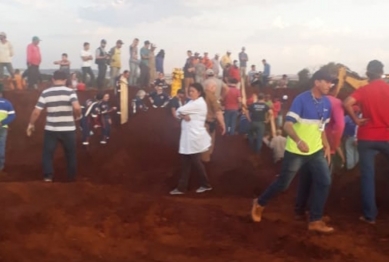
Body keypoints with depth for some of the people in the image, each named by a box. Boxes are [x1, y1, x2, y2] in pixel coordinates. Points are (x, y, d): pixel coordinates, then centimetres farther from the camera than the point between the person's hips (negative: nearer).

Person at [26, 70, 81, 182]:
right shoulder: (70, 92, -7)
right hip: (68, 129, 0)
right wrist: (78, 116, -1)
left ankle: (48, 176, 8)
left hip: (51, 129, 1)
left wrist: (31, 124, 11)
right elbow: (77, 107, -22)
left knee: (48, 153, 14)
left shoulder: (45, 93, -1)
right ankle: (72, 177, 22)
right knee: (71, 154, 15)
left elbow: (36, 111, -3)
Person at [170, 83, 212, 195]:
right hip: (187, 136, 9)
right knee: (186, 162, 9)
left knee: (195, 162, 2)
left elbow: (180, 110, -18)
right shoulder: (192, 102, 17)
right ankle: (182, 187, 13)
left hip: (195, 136, -9)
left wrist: (182, 114, 3)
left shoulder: (199, 103, -15)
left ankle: (205, 185, 20)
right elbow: (179, 112, 8)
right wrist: (183, 116, -13)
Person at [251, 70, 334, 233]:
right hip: (296, 151, -6)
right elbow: (288, 125, -24)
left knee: (325, 181, -5)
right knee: (283, 183, 3)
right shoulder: (301, 100, -18)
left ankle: (315, 221, 5)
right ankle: (259, 204, 29)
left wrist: (326, 146, 10)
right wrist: (299, 141, -40)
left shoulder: (326, 103, 3)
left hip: (316, 150, 6)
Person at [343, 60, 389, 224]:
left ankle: (369, 215, 6)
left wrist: (356, 120, -8)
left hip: (367, 137, 0)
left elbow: (347, 104, -20)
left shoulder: (363, 90, -3)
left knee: (367, 176, 5)